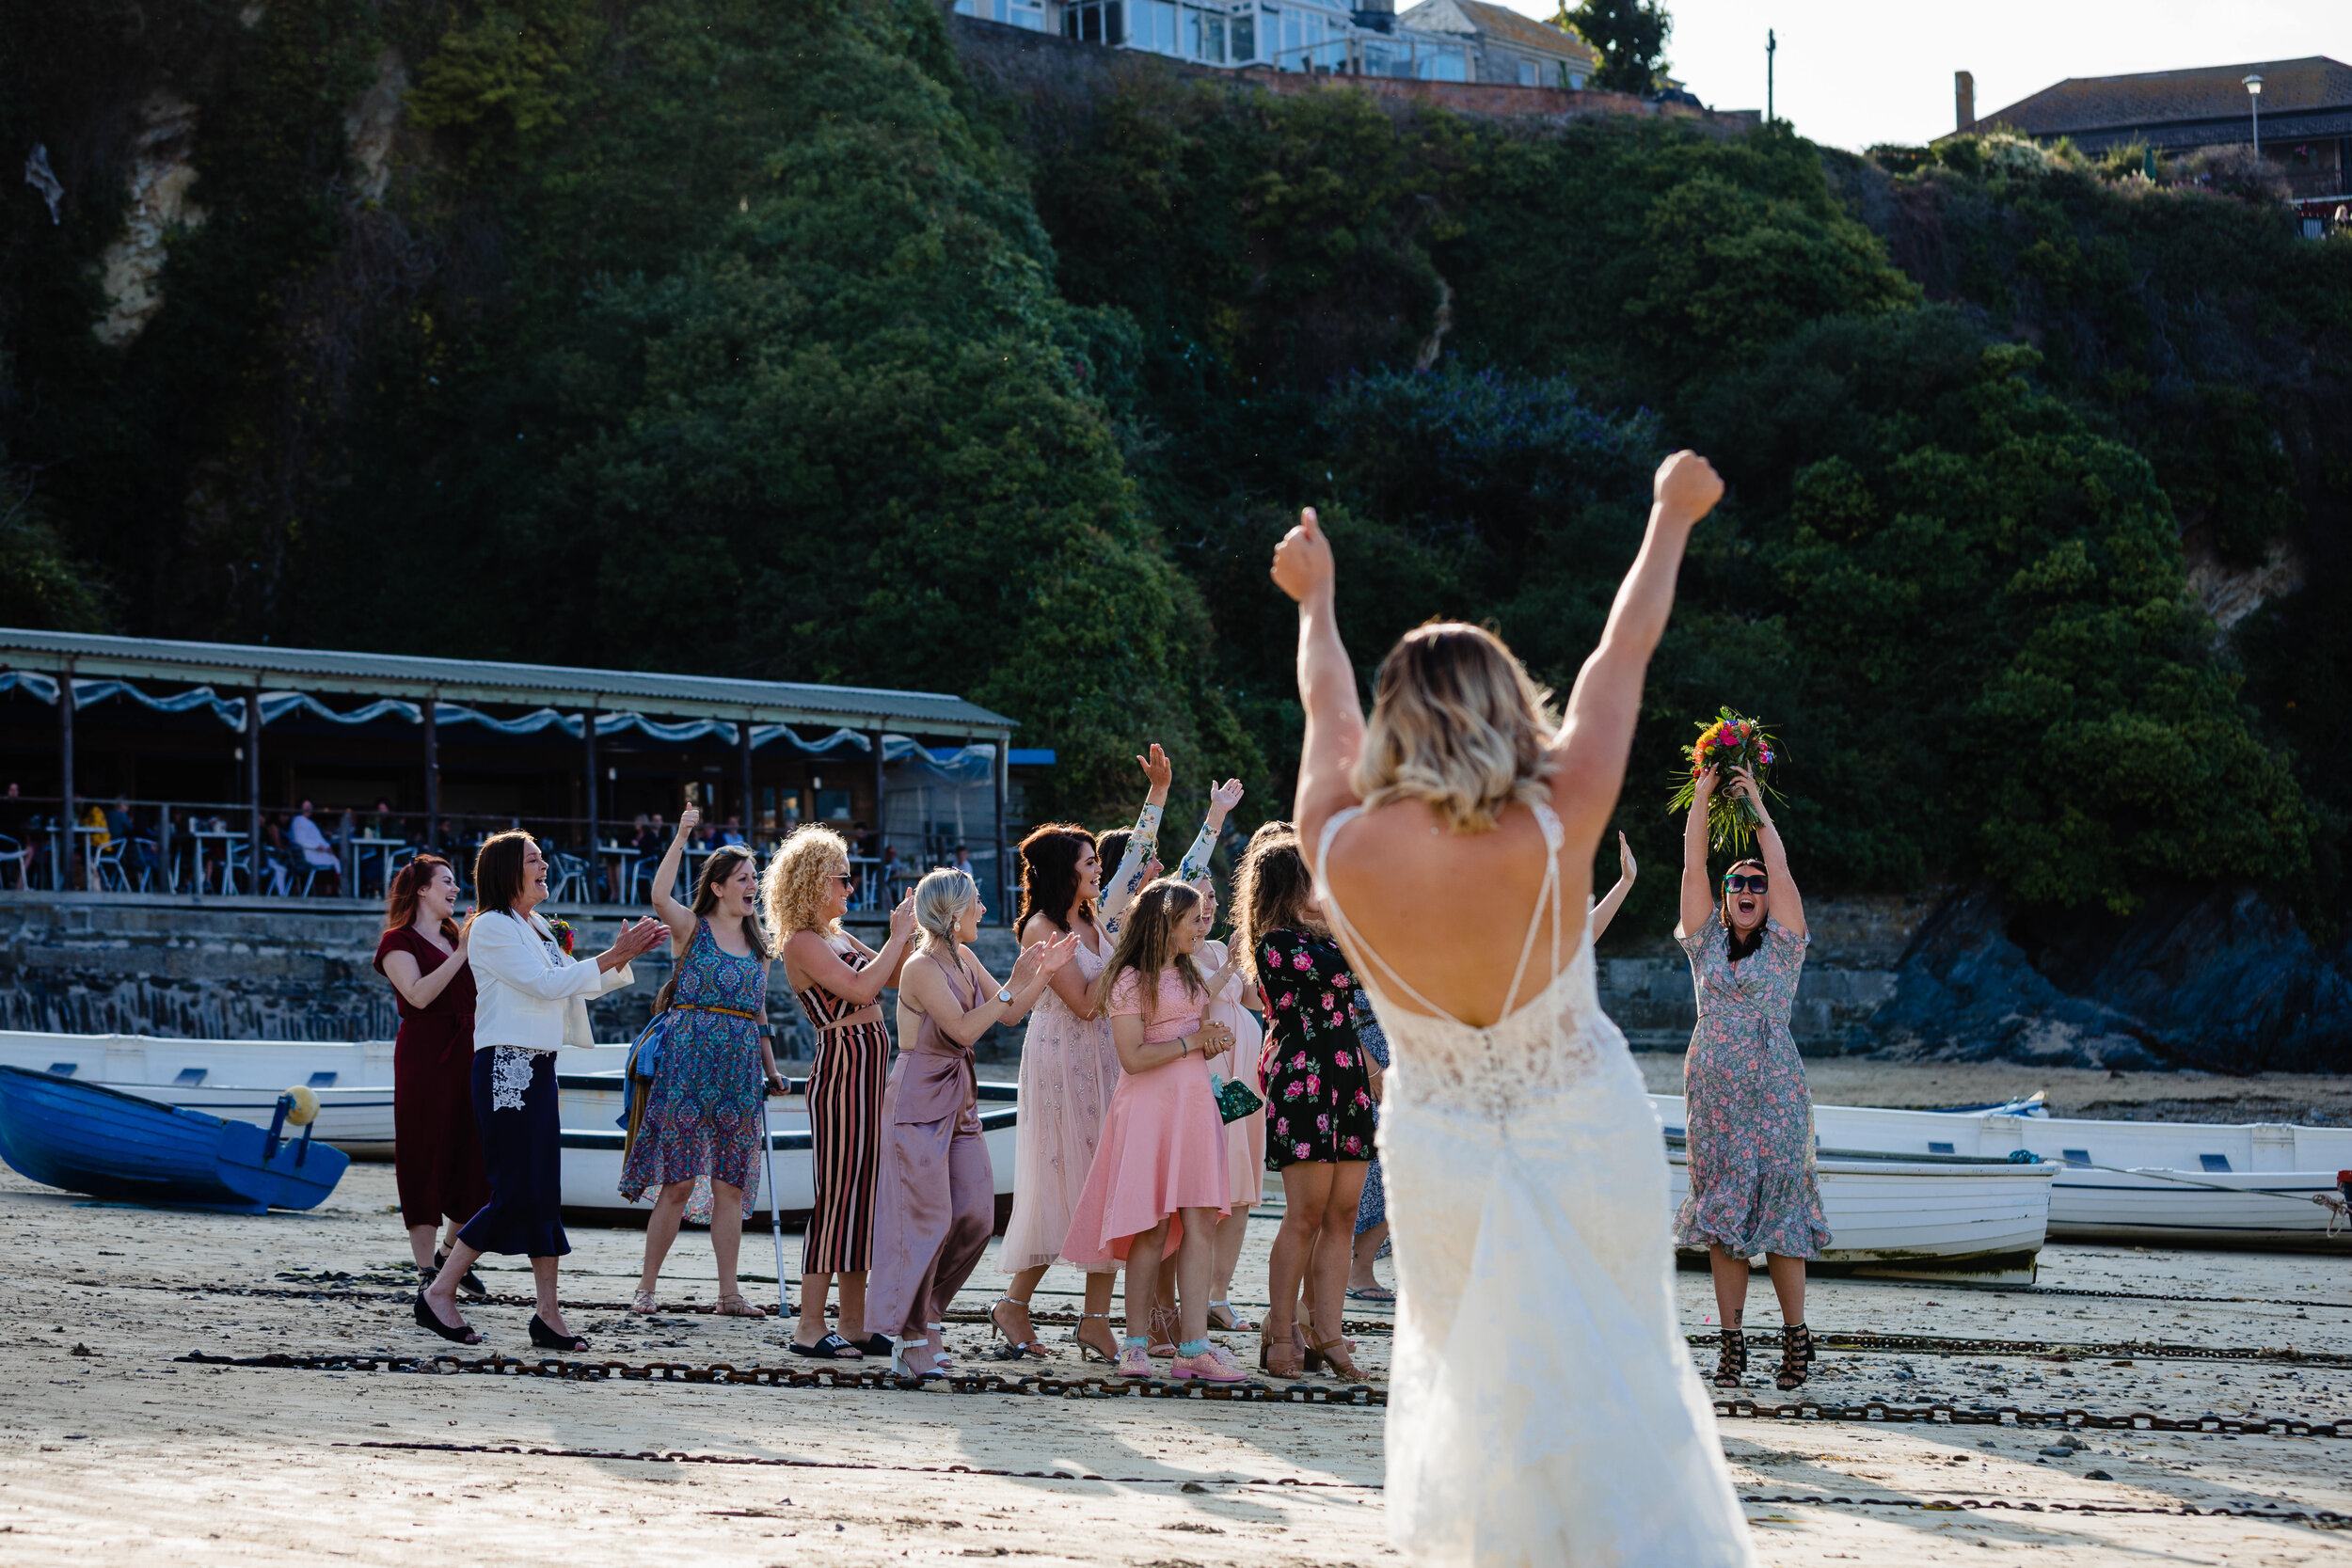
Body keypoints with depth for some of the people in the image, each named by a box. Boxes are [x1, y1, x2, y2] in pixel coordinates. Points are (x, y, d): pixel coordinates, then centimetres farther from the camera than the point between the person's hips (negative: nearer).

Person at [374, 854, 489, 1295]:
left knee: (474, 1156, 2)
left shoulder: (456, 939, 21)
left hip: (467, 1053, 6)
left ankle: (450, 1252, 21)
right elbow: (419, 995, -16)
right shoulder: (399, 942, 0)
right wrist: (462, 953, -16)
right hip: (425, 1055, -6)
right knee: (425, 1159, -5)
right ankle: (426, 1270, -1)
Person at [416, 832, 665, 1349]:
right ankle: (438, 1293, -1)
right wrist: (613, 956, -15)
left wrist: (625, 956, 9)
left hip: (538, 1068, 9)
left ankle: (549, 1315, 4)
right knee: (515, 1192, -10)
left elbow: (580, 985, 24)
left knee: (543, 1192, 5)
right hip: (507, 1067, -9)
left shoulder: (537, 927, 18)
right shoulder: (492, 927, -9)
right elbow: (544, 984, -17)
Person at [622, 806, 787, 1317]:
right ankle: (646, 1286, 2)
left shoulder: (758, 944, 16)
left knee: (730, 1183, 4)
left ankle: (729, 1293, 6)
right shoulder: (691, 928, 0)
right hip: (689, 1061, -5)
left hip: (739, 1068, 5)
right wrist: (681, 839, -22)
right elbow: (659, 897, -21)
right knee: (680, 1181, -6)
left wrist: (771, 1069, 18)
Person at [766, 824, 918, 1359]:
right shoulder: (803, 943, -10)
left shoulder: (839, 937, 18)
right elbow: (860, 988, -22)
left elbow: (893, 976, 22)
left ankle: (854, 1323, 13)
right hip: (843, 1069, -9)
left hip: (872, 1072, 9)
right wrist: (899, 934, -14)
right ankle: (810, 1328, -5)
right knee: (837, 1195, -8)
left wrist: (912, 930, 8)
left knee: (862, 1194, 10)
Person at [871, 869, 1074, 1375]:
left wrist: (1044, 974, 6)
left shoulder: (965, 960, 10)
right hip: (919, 1101, -9)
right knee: (928, 1219, -8)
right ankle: (909, 1341, -1)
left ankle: (921, 1313, 20)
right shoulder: (922, 967, -15)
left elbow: (1009, 1014, 17)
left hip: (959, 1102, 9)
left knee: (976, 1216, 4)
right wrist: (1013, 986, -21)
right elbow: (963, 1029, -21)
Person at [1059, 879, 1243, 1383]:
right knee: (1152, 1226, -7)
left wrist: (1213, 1043, 7)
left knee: (1200, 1223, -3)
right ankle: (1136, 1345, 2)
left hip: (1194, 1103, 7)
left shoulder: (1189, 974, 19)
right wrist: (1192, 1041, -9)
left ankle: (1194, 1346, -7)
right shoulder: (1131, 980, -7)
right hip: (1149, 1107, -7)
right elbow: (1134, 1058, -15)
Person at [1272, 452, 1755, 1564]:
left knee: (1481, 1374, 17)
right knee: (1604, 1376, 8)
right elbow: (1621, 658, -7)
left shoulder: (1339, 846, -16)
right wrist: (1672, 517, 7)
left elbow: (1327, 707, 5)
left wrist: (1315, 599, 26)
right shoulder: (1551, 832, -22)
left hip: (1439, 1151, 2)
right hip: (1584, 1137, -2)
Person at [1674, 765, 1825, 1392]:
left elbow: (1781, 870, -5)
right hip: (1712, 1093, 3)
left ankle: (1795, 1333, 5)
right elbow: (1693, 869, 3)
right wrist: (1701, 798, 0)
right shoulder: (1707, 941, 10)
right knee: (1721, 1213, 2)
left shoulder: (1783, 945, 4)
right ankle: (1732, 1341, 5)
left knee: (1777, 1207, -5)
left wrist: (1756, 804, -1)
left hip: (1773, 1091, -3)